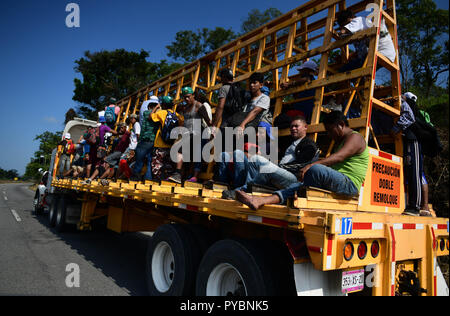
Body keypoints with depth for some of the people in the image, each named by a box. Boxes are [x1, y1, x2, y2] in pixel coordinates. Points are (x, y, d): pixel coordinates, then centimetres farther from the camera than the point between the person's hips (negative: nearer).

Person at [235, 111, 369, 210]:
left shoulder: (355, 137, 0)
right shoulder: (341, 141, 30)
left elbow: (339, 157, -20)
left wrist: (311, 165, -33)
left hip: (349, 184, -8)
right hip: (335, 184, 8)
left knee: (316, 169, -34)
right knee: (300, 185, -15)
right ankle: (261, 200, -33)